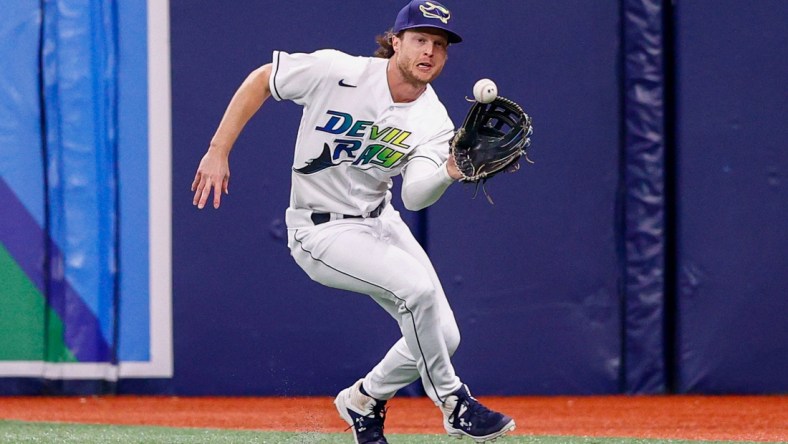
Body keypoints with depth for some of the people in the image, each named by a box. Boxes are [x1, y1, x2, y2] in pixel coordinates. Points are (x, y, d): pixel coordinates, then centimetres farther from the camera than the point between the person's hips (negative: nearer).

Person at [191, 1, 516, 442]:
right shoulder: (337, 71, -18)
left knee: (443, 337, -1)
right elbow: (259, 81, -7)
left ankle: (364, 401, 27)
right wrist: (218, 152, -12)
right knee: (418, 286, -27)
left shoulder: (434, 121, -7)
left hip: (380, 221, 6)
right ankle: (453, 402, -8)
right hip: (321, 230, -6)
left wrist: (449, 171, -42)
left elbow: (415, 196, -21)